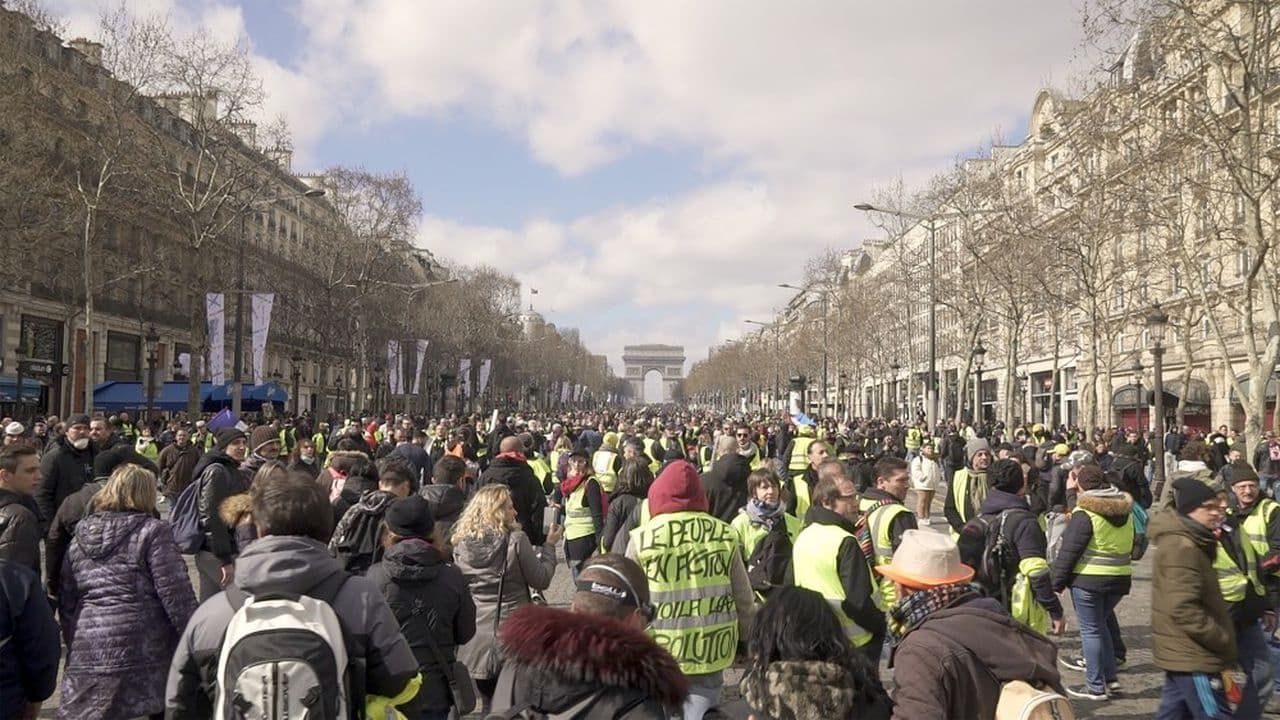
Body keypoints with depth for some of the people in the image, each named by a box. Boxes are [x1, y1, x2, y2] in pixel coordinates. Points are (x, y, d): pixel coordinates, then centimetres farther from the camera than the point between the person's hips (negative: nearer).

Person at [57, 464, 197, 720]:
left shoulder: (80, 536, 14)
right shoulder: (153, 531, -5)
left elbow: (66, 601, 17)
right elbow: (176, 594, -10)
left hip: (85, 655, 5)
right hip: (142, 649, -5)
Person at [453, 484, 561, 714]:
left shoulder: (461, 543, -2)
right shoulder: (516, 540, -14)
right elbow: (542, 580, -7)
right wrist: (549, 545, 7)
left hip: (476, 638, 4)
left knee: (489, 705, 16)